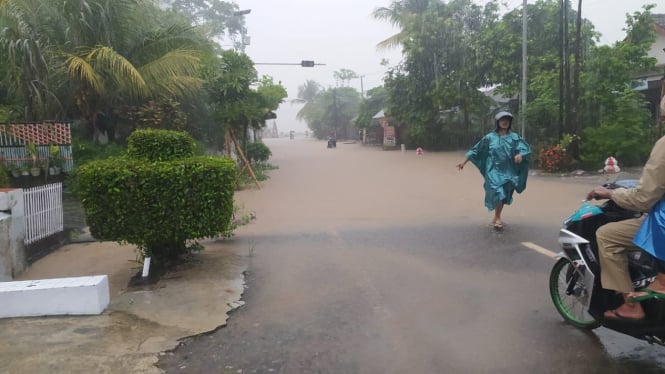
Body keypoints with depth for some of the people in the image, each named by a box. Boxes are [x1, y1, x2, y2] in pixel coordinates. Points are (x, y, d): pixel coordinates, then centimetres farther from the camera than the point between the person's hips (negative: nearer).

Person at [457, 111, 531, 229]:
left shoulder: (514, 137, 4)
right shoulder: (489, 137, 2)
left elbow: (525, 148, -7)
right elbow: (476, 150, 5)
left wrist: (520, 154, -30)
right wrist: (464, 162, 2)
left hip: (508, 171, 2)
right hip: (494, 170, -2)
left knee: (503, 195, 8)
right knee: (497, 192, -18)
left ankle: (496, 218, 24)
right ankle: (497, 218, -6)